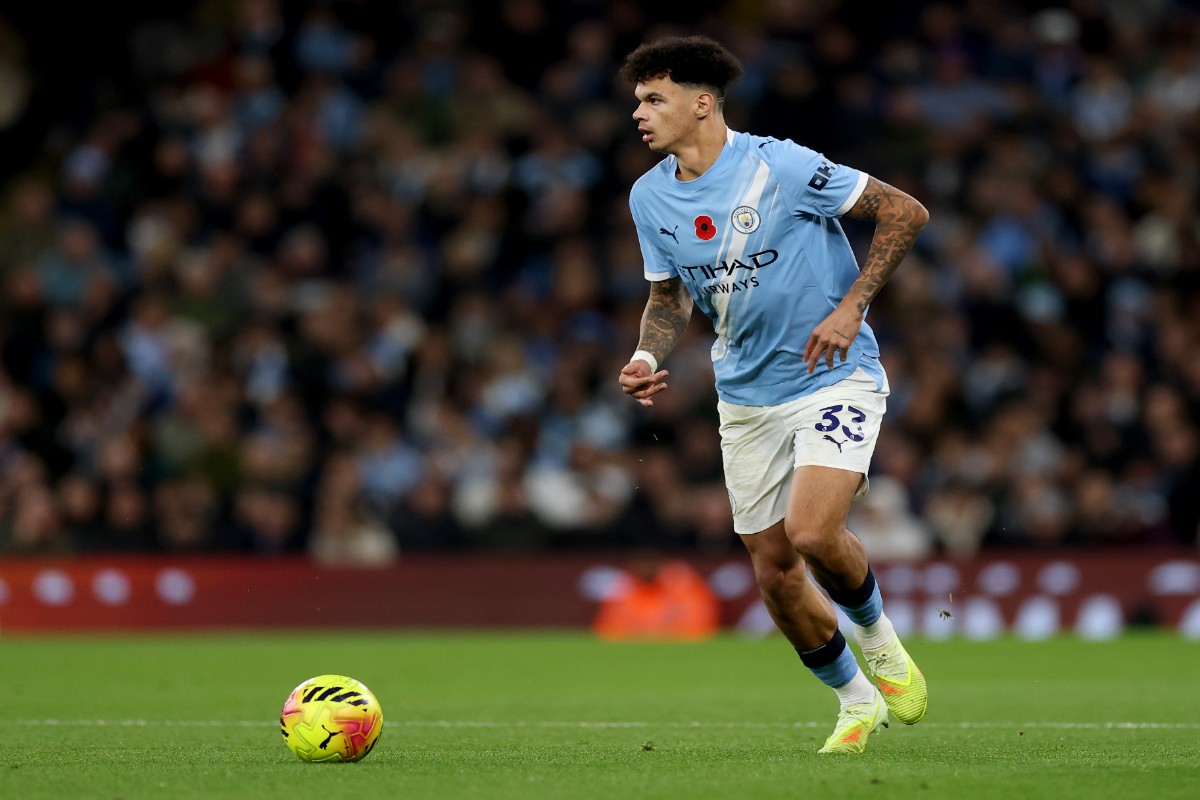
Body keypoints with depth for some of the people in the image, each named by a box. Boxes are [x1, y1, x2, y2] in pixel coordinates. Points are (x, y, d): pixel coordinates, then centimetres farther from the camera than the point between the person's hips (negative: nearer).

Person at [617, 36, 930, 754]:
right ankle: (856, 702, 26)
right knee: (774, 572, 4)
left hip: (835, 377, -6)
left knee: (811, 533, -25)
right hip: (746, 395, 6)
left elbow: (906, 211, -11)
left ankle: (878, 637, 6)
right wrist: (648, 358, -5)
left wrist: (852, 306, -17)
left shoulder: (780, 166, -17)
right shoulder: (650, 197, 1)